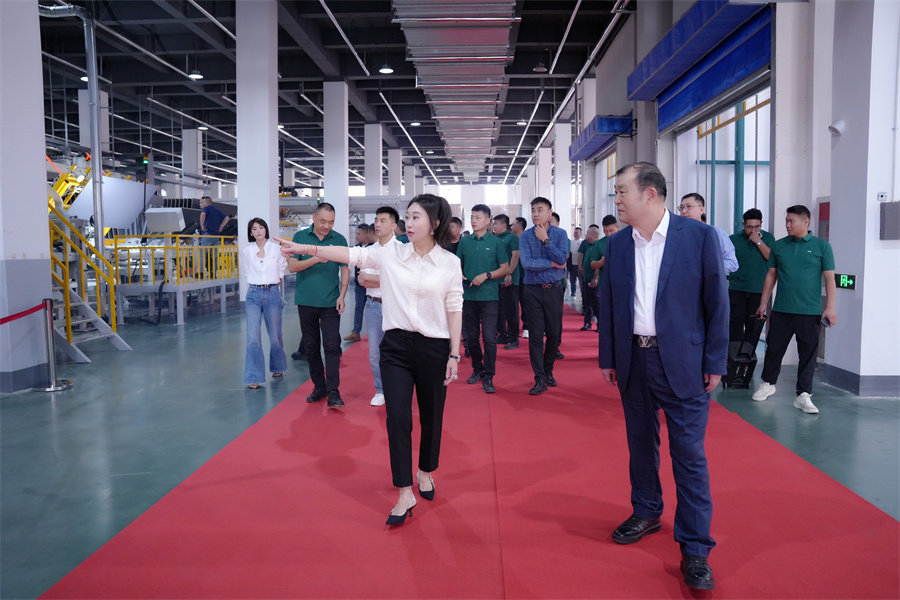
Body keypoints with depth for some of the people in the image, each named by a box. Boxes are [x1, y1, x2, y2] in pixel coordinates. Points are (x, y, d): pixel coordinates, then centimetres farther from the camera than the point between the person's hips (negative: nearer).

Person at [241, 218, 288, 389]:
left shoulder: (276, 249, 0)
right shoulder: (246, 251, 3)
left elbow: (282, 270, 12)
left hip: (272, 293, 0)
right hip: (254, 294, 0)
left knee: (275, 335, 8)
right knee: (253, 337, -9)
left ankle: (277, 367, 33)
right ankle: (253, 377, -5)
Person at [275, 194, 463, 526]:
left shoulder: (450, 262, -3)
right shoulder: (391, 253, 0)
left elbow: (454, 309, -2)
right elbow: (351, 255, -5)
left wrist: (454, 355, -2)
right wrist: (304, 248, -12)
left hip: (434, 348, -1)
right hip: (396, 345, 1)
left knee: (431, 418, 12)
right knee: (397, 418, -4)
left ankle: (425, 471, 39)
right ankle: (405, 494, 6)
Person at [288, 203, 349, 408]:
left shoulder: (339, 239, 1)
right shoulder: (300, 237, 1)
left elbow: (344, 270, 4)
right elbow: (292, 266, -4)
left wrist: (342, 295, -7)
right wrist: (316, 259, -18)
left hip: (330, 303, -1)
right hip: (306, 302, 2)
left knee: (332, 346, -8)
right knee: (311, 347, 9)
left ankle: (333, 392, -6)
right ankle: (319, 387, 22)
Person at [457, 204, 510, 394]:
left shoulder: (496, 242, -1)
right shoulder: (465, 241, 8)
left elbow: (505, 268, -1)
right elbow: (458, 264, 15)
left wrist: (486, 275, -13)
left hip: (489, 296, -3)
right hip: (469, 296, 4)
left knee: (489, 338, -7)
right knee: (471, 337, 11)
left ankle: (488, 376, 1)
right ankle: (477, 369, 27)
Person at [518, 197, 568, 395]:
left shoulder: (560, 234, 0)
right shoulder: (525, 236, -2)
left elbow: (562, 259, -14)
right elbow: (526, 262, -15)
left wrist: (546, 240, -15)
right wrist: (552, 263, -10)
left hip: (554, 289, 1)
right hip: (533, 290, -1)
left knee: (553, 334, 8)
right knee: (535, 335, -1)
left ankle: (548, 371, 29)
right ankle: (540, 380, 6)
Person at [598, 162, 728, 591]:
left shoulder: (698, 235, -7)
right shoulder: (617, 244, 5)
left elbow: (717, 301, -5)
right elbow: (608, 303, 9)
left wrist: (715, 361, -6)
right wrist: (607, 358, 8)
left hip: (682, 362, -4)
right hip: (633, 359, 4)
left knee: (689, 454, 1)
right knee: (640, 443, 17)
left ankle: (695, 548, 12)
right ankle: (646, 513, 38)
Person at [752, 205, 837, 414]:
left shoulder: (821, 246, 0)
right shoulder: (779, 245, 7)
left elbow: (829, 278, -1)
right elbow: (771, 275, 12)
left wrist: (830, 307, -8)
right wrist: (763, 303, 11)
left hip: (810, 312, -2)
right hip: (781, 310, 2)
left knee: (808, 354, 2)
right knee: (774, 348, 10)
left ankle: (803, 395, 10)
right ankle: (768, 384, 29)